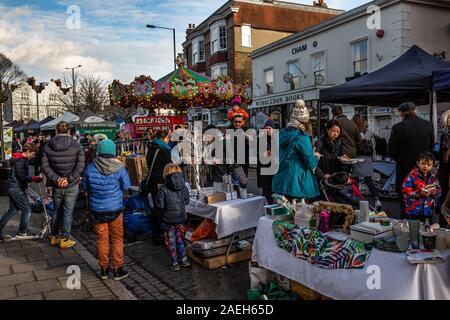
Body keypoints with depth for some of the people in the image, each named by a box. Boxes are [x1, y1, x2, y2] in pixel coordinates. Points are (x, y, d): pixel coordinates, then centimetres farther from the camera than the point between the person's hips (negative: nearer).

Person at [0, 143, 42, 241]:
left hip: (13, 188, 10)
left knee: (12, 210, 15)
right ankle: (22, 232, 7)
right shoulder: (20, 160, -18)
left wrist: (33, 178, 6)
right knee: (27, 209, -2)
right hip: (16, 189, -10)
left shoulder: (21, 159, 15)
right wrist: (34, 178, -15)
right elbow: (21, 176, -23)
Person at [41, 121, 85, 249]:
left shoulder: (47, 146, 0)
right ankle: (64, 239, 9)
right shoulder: (76, 146, -7)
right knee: (68, 212, 4)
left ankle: (54, 237, 27)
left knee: (58, 212, 18)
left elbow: (45, 166, -5)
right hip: (72, 185, -3)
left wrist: (56, 179, -10)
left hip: (56, 186, 3)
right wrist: (69, 179, -13)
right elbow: (80, 165, -13)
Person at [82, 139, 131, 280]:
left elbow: (84, 187, 4)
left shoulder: (90, 168, -7)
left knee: (102, 239, 13)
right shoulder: (119, 168, -12)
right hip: (115, 209, -2)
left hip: (97, 210, 2)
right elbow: (126, 187, -4)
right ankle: (117, 269, 17)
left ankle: (104, 269, 24)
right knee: (117, 239, 10)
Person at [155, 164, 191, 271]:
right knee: (179, 238, 21)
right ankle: (183, 259, 25)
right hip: (181, 218, 4)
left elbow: (159, 205, -16)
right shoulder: (184, 187, -5)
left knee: (171, 241, 9)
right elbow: (187, 201, 5)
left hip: (168, 220, -4)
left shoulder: (163, 189, -18)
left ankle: (174, 263, 16)